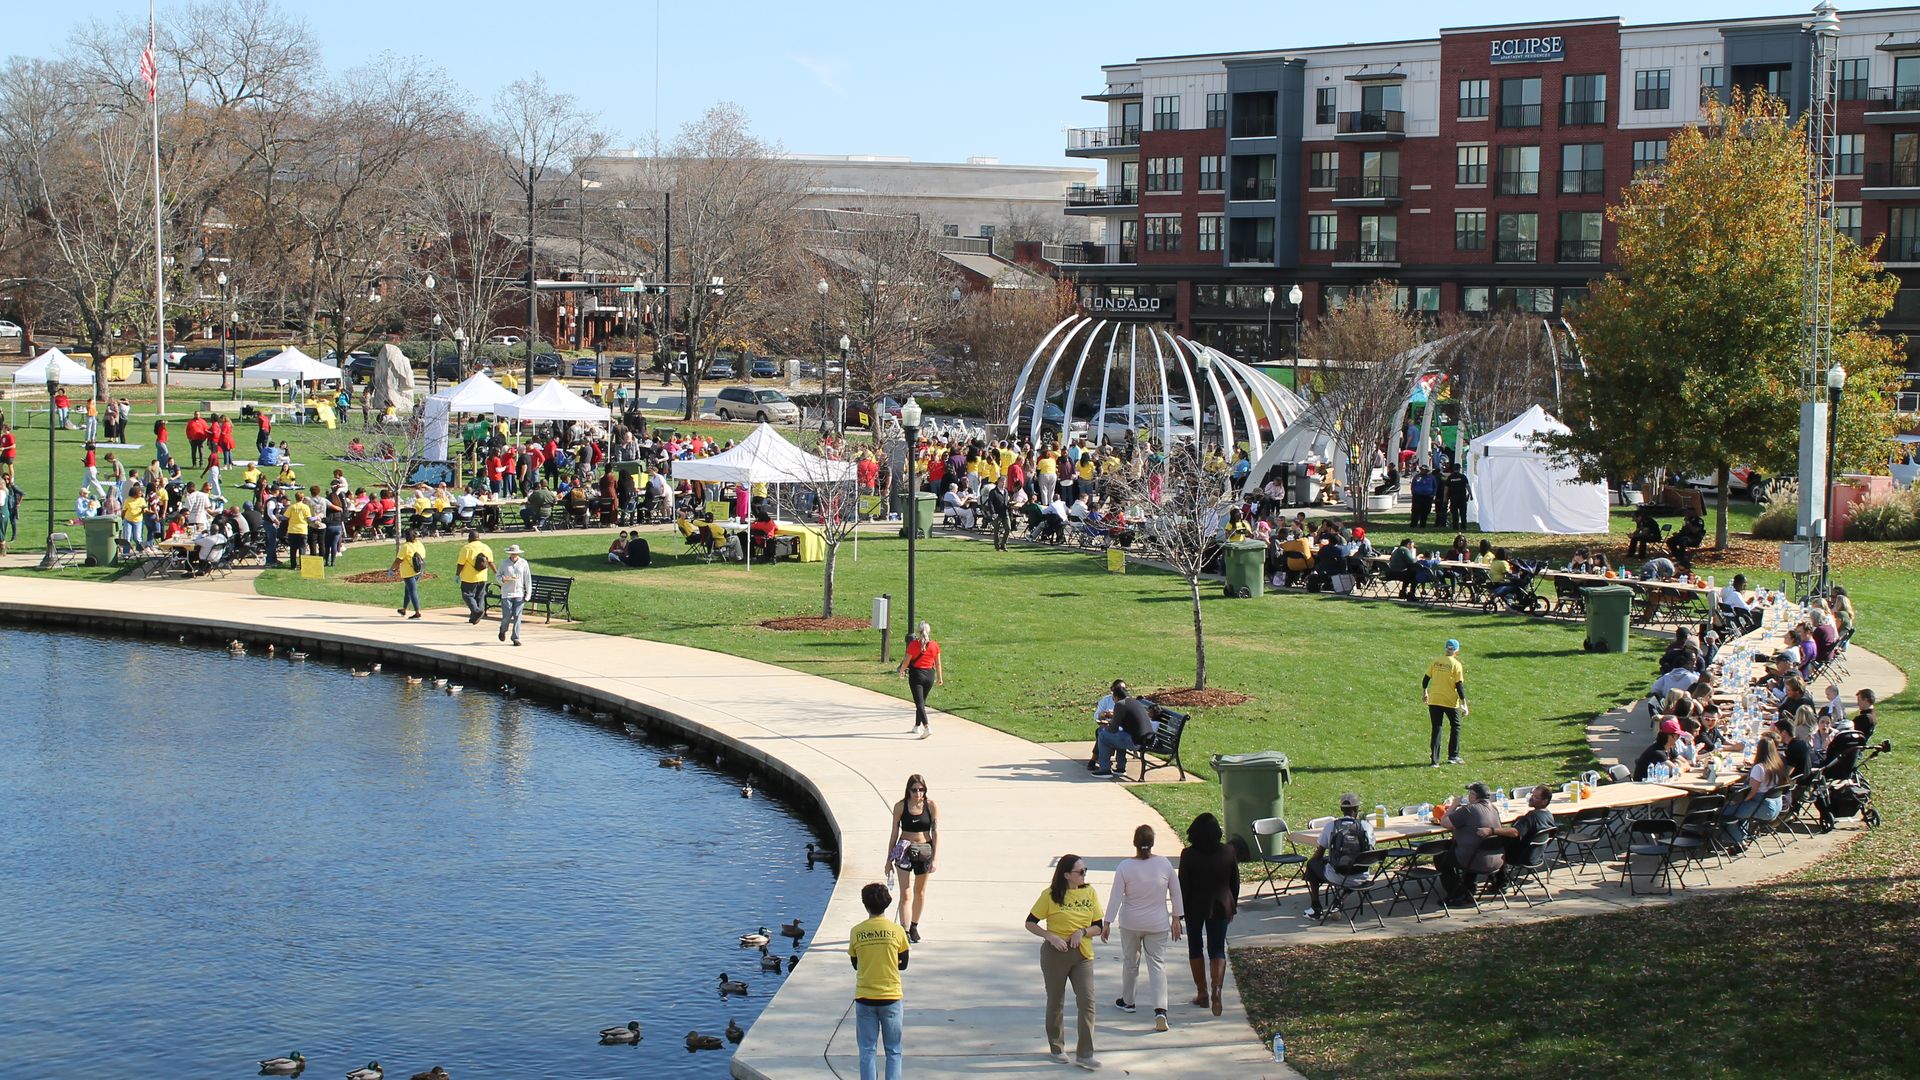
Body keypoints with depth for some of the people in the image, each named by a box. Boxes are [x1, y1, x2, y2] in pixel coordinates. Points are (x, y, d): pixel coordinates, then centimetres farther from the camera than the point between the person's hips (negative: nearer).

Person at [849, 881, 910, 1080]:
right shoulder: (897, 931, -6)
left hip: (864, 998, 0)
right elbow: (903, 964, 3)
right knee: (893, 1051, 10)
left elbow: (855, 964, 7)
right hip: (891, 997, 0)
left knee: (867, 1051, 7)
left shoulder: (856, 932, -4)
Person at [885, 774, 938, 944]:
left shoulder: (931, 806, -6)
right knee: (906, 894, -8)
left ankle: (914, 927, 34)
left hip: (924, 852, 1)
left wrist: (934, 859, -11)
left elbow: (936, 833, -6)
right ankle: (905, 932, -9)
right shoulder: (900, 806, -6)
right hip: (905, 852, -1)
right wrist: (889, 858, 3)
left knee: (920, 892, 17)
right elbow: (895, 833, 1)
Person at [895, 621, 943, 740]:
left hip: (916, 674, -4)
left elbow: (906, 661, -5)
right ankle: (917, 726, 30)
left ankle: (926, 727, -23)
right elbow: (938, 663, 4)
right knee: (922, 701, 20)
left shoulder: (913, 644, -11)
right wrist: (940, 677, 13)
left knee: (919, 702, -7)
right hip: (930, 675, 4)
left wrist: (902, 670, 14)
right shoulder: (935, 645, -1)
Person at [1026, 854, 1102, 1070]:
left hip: (1082, 955, 2)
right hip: (1055, 954, -2)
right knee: (1056, 1002, 10)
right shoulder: (1050, 895, -7)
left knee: (1087, 1001, -9)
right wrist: (1051, 937, -18)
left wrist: (1082, 932, -14)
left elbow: (1099, 926, 6)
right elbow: (1030, 923, -4)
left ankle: (1084, 1054, -5)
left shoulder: (1089, 892, 2)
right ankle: (1056, 1048, 28)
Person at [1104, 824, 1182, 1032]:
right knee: (1157, 964, 0)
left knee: (1130, 962, 19)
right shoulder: (1164, 864, -8)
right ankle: (1160, 1010, -15)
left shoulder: (1125, 866, -13)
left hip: (1130, 923, 0)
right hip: (1157, 924, 0)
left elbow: (1115, 897, -11)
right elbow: (1176, 893, 0)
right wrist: (1176, 920, 11)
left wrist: (1107, 924, -3)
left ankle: (1127, 1001, 37)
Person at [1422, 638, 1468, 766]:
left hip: (1434, 700, 3)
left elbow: (1425, 679, 9)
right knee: (1455, 726, 17)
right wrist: (1464, 704, -6)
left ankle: (1434, 760, 0)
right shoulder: (1456, 664, -8)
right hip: (1450, 701, -3)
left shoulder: (1435, 662, 3)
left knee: (1436, 729, 6)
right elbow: (1459, 686, -11)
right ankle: (1453, 756, 17)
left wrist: (1424, 692, 27)